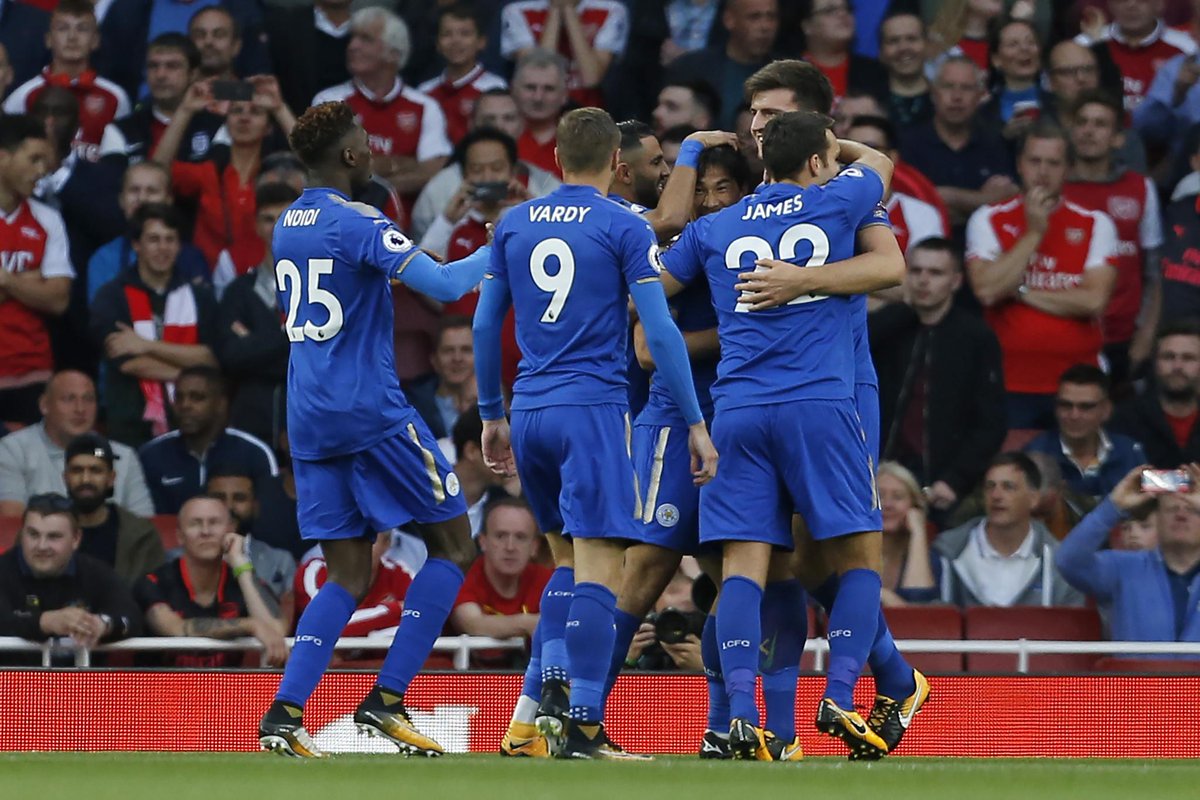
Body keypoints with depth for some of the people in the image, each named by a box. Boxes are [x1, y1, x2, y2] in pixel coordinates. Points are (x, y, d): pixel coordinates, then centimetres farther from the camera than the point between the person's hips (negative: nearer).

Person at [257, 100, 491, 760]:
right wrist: (494, 254, -3)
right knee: (452, 544, 4)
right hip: (370, 409, -7)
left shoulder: (286, 228, 13)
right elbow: (442, 285, -21)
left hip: (309, 420, 7)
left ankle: (284, 713, -8)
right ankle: (387, 699, -4)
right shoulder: (356, 222, -11)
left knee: (348, 576, 8)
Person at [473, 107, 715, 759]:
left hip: (529, 412, 6)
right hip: (592, 410, -6)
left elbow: (484, 325, 15)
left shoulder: (514, 224, 12)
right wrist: (696, 424, -3)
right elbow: (660, 332, -7)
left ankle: (541, 697, 7)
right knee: (598, 568, -7)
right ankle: (579, 727, -14)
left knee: (568, 557, 19)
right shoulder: (625, 228, -3)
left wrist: (492, 416, 25)